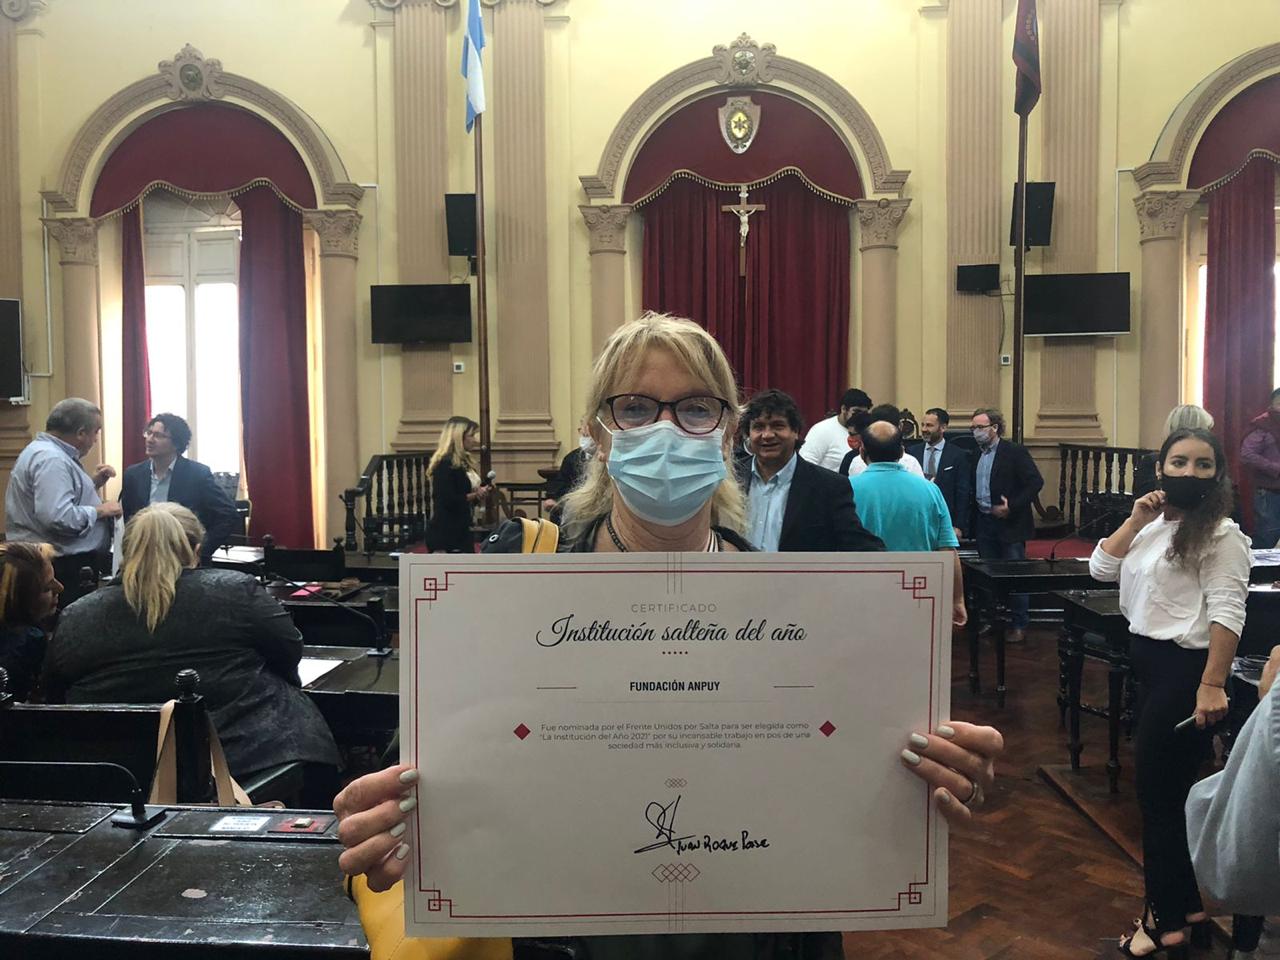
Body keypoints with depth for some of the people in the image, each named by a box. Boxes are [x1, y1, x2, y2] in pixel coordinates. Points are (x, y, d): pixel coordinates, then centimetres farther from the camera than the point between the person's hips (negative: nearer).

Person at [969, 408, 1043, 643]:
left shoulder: (1015, 452, -8)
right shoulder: (975, 455, 10)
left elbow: (1036, 481, -14)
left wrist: (1012, 507, -18)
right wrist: (971, 518, 4)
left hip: (1010, 524, -6)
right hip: (983, 524, 6)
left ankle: (1019, 625, 9)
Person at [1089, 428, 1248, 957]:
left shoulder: (1221, 535, -13)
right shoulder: (1153, 526, 11)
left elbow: (1226, 614, -19)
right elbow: (1100, 569, 4)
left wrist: (1213, 685, -25)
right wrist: (1136, 519, -5)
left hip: (1185, 668, -8)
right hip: (1148, 658, 8)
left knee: (1159, 787, 1)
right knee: (1166, 785, 17)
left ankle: (1167, 916, 16)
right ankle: (1184, 899, 32)